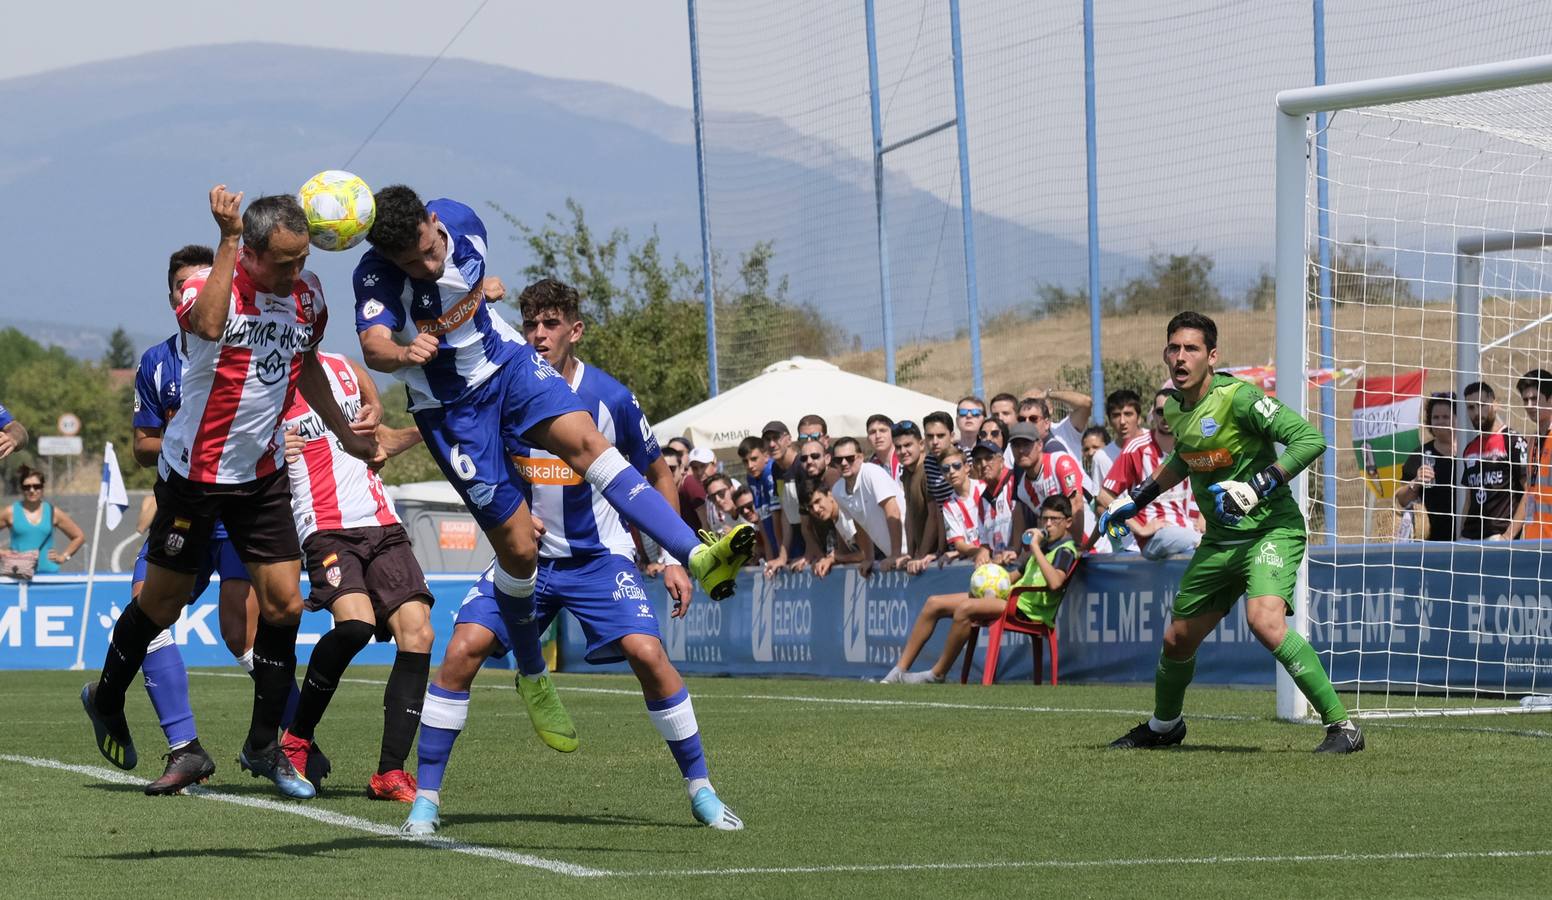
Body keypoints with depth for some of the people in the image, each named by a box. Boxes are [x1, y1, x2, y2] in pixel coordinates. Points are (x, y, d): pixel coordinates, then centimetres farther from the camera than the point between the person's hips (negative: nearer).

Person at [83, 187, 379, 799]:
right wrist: (228, 238, -44)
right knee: (163, 603, 8)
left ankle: (263, 745, 9)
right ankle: (106, 698, 34)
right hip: (194, 472, -5)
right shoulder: (208, 286, -20)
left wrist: (343, 430, 22)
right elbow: (207, 324, -46)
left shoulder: (306, 294, -2)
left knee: (283, 603, -3)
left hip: (263, 473, 5)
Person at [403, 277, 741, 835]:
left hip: (597, 555, -1)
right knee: (462, 649, -18)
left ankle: (700, 789, -1)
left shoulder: (611, 399, -10)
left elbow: (657, 476, 4)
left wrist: (674, 561, 0)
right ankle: (426, 798, -8)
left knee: (647, 652, -19)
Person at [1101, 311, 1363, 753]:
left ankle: (1342, 726, -26)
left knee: (1264, 619, -32)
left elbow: (1311, 438, -23)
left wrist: (1260, 486, -29)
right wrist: (1139, 496, 25)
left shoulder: (1238, 397, -19)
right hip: (1220, 538, 8)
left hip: (1272, 529, -8)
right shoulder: (1174, 406, 5)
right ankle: (1164, 726, 44)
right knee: (1178, 639, 14)